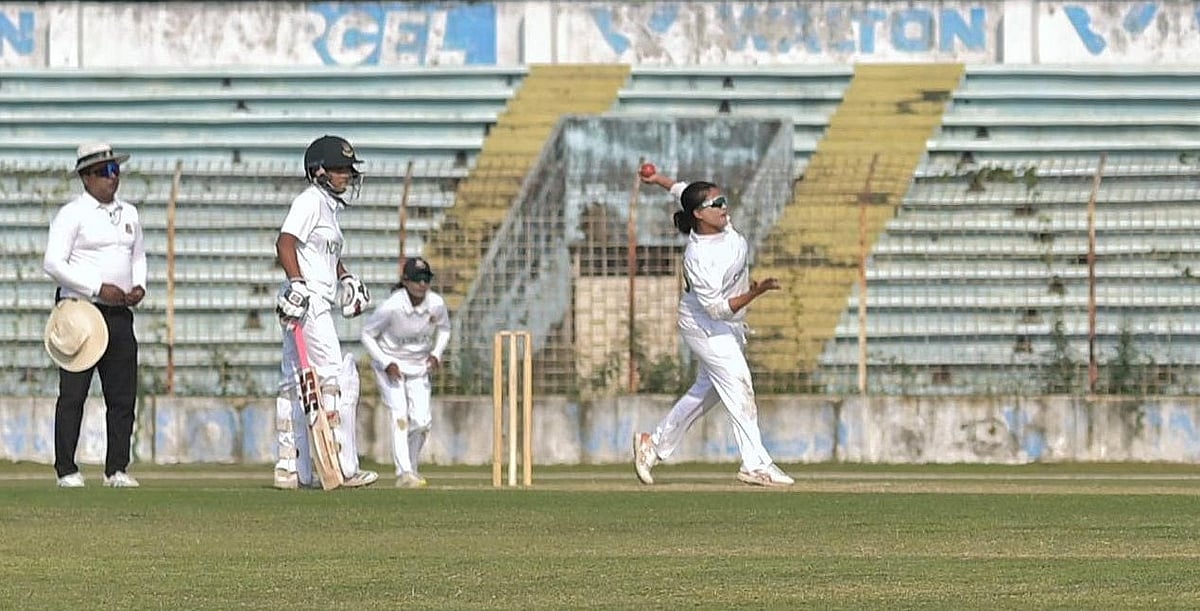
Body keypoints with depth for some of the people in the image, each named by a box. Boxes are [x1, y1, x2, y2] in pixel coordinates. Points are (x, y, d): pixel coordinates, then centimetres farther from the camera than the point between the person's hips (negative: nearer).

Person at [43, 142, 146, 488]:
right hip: (79, 312, -6)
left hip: (119, 314, 6)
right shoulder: (72, 214, -6)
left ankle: (117, 469, 10)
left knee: (123, 396, 4)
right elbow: (53, 263, -13)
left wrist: (140, 286, 5)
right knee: (73, 393, -4)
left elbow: (138, 256, 26)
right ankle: (66, 470, -1)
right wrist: (98, 288, -18)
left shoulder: (129, 214, 15)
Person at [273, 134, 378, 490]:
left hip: (316, 304, 11)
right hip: (308, 303, -11)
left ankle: (290, 470, 12)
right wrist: (297, 283, -31)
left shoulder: (329, 205, 20)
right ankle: (344, 467, -12)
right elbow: (285, 242, -22)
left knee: (295, 385, 10)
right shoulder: (310, 201, -10)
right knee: (335, 378, -11)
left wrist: (345, 278, 22)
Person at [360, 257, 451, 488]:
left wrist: (436, 354, -9)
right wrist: (386, 364, -21)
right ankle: (404, 473, -20)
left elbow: (443, 329, 8)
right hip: (390, 362, -4)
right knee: (400, 415, -18)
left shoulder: (437, 304, -14)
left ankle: (411, 467, 20)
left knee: (422, 420, -3)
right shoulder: (391, 307, -26)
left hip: (419, 365, 4)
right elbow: (367, 334, -13)